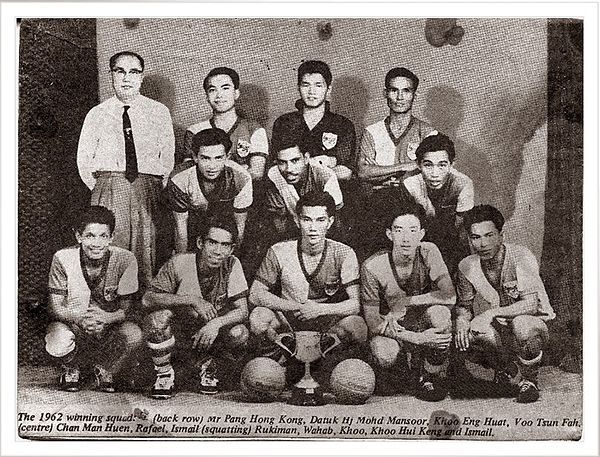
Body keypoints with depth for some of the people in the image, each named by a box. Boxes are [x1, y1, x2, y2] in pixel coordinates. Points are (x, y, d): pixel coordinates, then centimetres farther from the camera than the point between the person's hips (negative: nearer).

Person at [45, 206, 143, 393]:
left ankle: (104, 369, 4)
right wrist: (79, 319, -34)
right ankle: (71, 369, 6)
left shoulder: (124, 260, -16)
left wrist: (105, 318, -34)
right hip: (72, 326, 0)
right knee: (58, 341, -34)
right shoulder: (63, 259, -15)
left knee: (133, 334, -31)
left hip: (108, 330, 1)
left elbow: (125, 310, -11)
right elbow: (56, 308, -12)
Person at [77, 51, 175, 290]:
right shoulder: (97, 114, 12)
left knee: (147, 256, -4)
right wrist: (100, 188, 3)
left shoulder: (158, 112, 11)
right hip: (108, 192, 0)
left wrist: (155, 189, 2)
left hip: (147, 191, 0)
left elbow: (168, 156, 9)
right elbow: (83, 158, 12)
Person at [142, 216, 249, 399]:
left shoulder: (232, 265, -13)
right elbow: (147, 299, -25)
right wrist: (192, 300, -36)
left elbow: (242, 310, -15)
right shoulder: (179, 263, -18)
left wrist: (216, 323, -36)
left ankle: (207, 368, 5)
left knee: (239, 334, -28)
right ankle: (164, 374, -7)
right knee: (158, 316, -32)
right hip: (178, 333, -2)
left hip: (209, 335, 2)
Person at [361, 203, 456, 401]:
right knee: (384, 357, -33)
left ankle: (434, 376, -9)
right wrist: (416, 338, -27)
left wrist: (404, 303, -26)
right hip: (392, 328, 0)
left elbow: (449, 296, -25)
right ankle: (414, 359, 7)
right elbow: (373, 321, -17)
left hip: (423, 321, 1)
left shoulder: (428, 252, -15)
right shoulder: (372, 267, -19)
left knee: (439, 312, -32)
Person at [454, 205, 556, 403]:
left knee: (522, 324, -38)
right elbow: (464, 305, 5)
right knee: (474, 329, -29)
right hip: (498, 331, 3)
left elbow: (531, 304, -25)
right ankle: (507, 369, 4)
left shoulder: (521, 256, -18)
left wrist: (493, 313, -32)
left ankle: (529, 379, -7)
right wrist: (462, 321, -18)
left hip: (533, 324, -3)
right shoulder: (467, 266, -4)